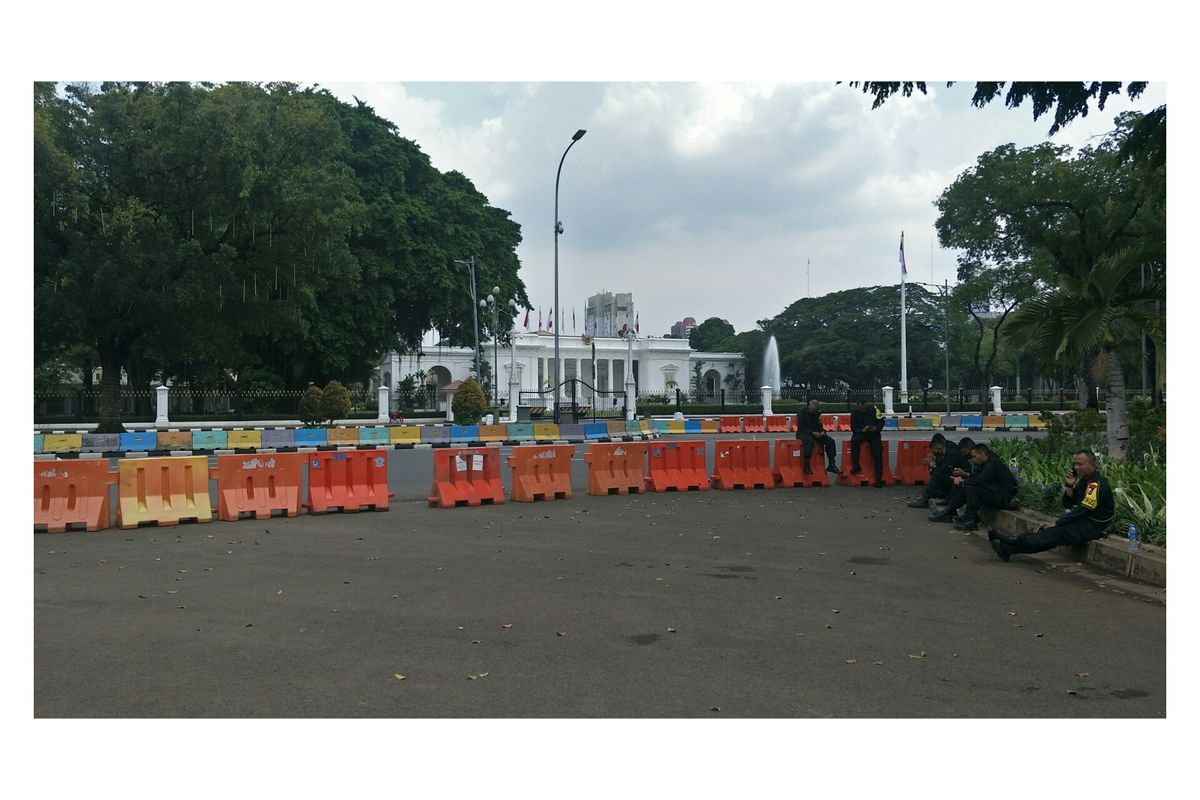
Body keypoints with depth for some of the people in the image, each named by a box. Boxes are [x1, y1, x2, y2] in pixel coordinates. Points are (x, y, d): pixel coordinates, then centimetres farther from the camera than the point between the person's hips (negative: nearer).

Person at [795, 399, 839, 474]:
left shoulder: (816, 413, 11)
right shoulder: (802, 413, -11)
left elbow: (819, 424, 20)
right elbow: (801, 428, -17)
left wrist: (822, 431, -3)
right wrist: (812, 433, -27)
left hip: (815, 433, 7)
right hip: (803, 433, -7)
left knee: (830, 441, -11)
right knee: (810, 440, -41)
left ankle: (832, 465, -7)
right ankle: (806, 466, -40)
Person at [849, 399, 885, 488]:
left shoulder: (873, 409, -2)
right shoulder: (854, 413, 0)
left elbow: (881, 421, 2)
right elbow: (853, 428, -1)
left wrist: (876, 428, -18)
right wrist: (862, 430, -20)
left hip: (874, 434, 0)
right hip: (861, 433, 1)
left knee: (877, 454, -14)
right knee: (854, 440, -32)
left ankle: (878, 479, -10)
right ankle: (856, 466, -22)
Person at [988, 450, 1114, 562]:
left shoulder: (1097, 484, -19)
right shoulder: (1084, 480, 12)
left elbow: (1082, 510, -22)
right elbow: (1067, 505, 11)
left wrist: (1056, 523, -19)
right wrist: (1069, 486, -6)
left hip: (1093, 527, -8)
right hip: (1083, 521, 8)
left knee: (1055, 533, -25)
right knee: (1047, 530, -12)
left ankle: (1009, 545, -36)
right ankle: (1008, 548, -28)